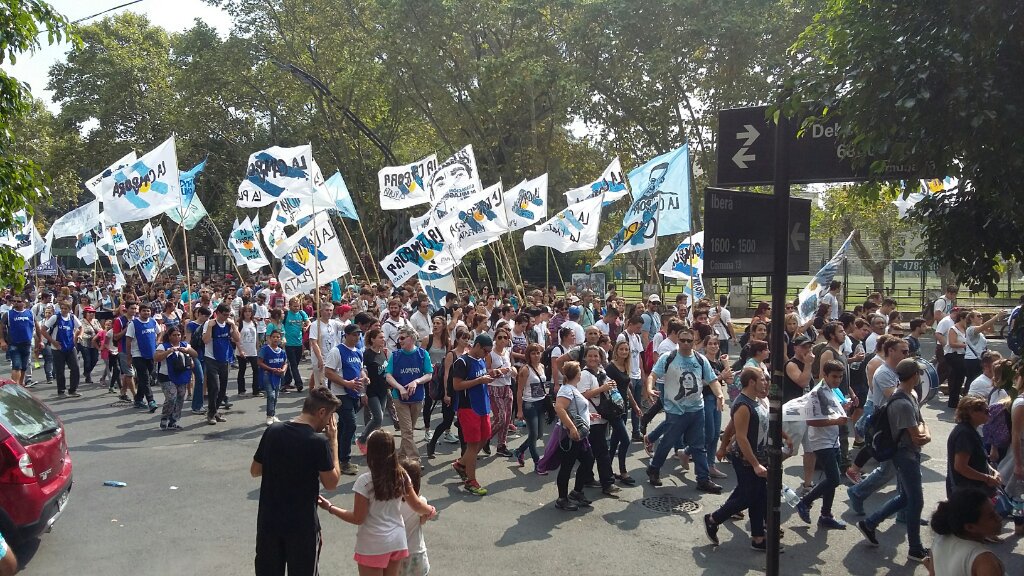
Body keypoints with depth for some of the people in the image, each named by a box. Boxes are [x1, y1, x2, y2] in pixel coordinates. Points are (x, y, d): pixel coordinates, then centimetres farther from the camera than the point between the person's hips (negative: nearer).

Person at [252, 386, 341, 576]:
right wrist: (333, 441, -5)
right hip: (302, 525, -4)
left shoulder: (273, 431, -4)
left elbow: (254, 471, 7)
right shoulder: (319, 443, -18)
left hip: (268, 520, 4)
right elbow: (331, 483, -7)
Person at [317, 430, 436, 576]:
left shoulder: (365, 481, -20)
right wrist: (430, 511, 26)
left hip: (373, 546, -5)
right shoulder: (402, 476, -4)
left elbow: (358, 519, -15)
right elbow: (416, 505, 5)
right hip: (397, 541, 5)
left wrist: (330, 508, -7)